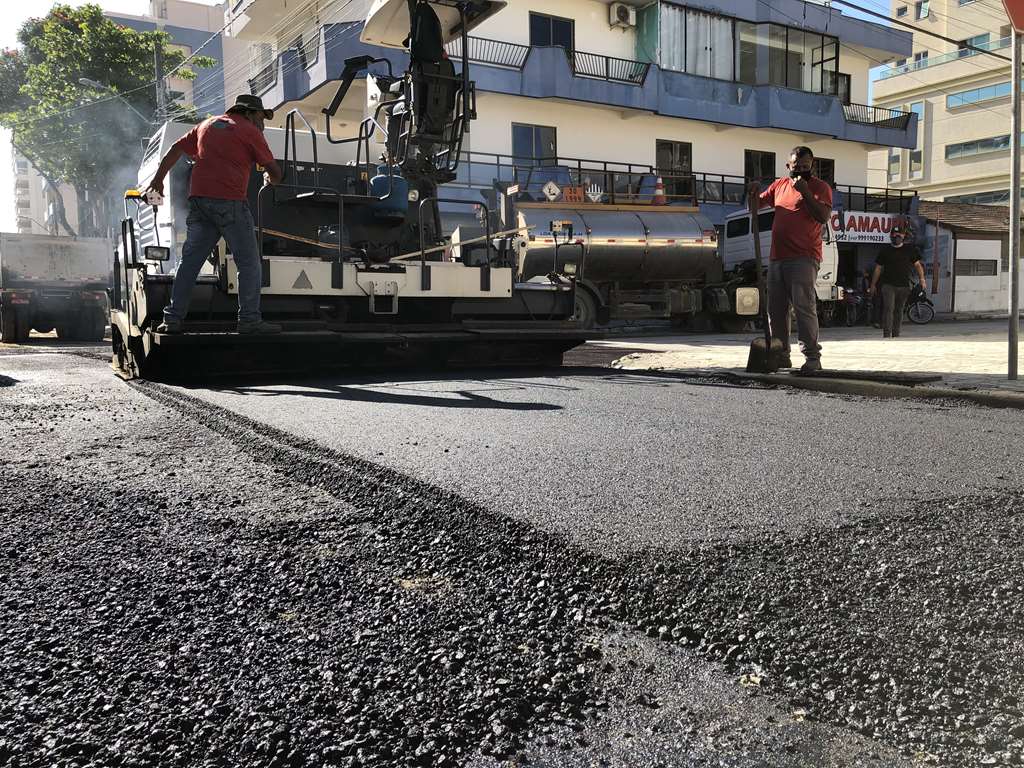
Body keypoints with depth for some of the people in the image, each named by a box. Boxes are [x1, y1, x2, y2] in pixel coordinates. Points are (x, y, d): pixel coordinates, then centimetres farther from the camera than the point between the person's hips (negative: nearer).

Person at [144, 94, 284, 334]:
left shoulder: (207, 125, 24)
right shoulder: (250, 131, 5)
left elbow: (176, 149, 23)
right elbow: (275, 172, 4)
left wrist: (158, 180, 27)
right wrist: (270, 179, 27)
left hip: (199, 198, 6)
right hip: (230, 201, -6)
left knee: (190, 261, 7)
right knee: (248, 263, -1)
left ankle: (173, 319, 6)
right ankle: (249, 320, -5)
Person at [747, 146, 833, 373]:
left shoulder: (820, 187, 2)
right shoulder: (780, 185, 18)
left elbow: (823, 216, -13)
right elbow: (755, 207, 24)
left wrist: (805, 192, -17)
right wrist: (753, 194, 3)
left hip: (804, 258, -6)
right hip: (777, 258, 6)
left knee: (804, 307, -13)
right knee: (776, 309, 9)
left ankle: (812, 357, -10)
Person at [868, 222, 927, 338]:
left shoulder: (910, 249, 8)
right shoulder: (885, 250, 6)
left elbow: (917, 265, 10)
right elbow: (878, 268, 11)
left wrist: (922, 279, -2)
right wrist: (873, 285, 12)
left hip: (904, 286, 2)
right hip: (888, 285, -2)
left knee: (898, 310, 10)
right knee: (888, 308, -15)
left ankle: (895, 335, 18)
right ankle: (886, 335, -19)